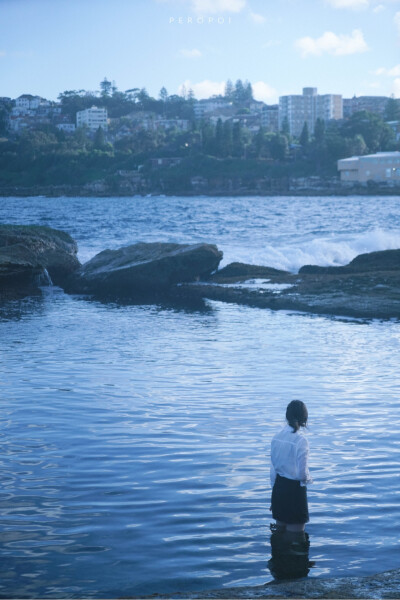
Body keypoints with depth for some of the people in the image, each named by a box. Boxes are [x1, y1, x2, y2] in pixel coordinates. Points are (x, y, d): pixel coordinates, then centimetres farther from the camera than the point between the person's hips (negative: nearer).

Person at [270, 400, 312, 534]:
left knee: (280, 532, 19)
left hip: (278, 488, 6)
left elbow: (273, 469, 7)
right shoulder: (301, 440, -19)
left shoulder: (277, 437, 0)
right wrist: (308, 479, 3)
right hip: (295, 489, -6)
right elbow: (302, 474, -19)